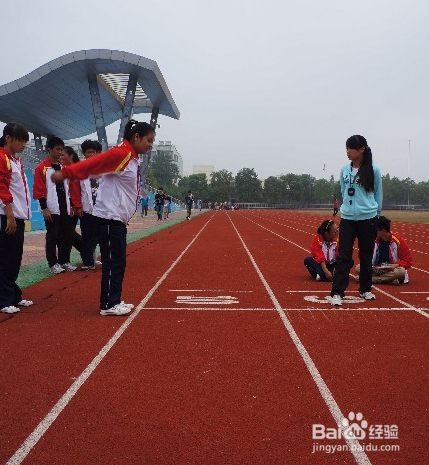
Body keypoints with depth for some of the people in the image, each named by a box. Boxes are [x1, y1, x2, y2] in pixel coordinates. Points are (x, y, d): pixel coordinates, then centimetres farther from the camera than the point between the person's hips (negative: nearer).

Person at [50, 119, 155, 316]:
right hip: (109, 217, -9)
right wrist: (66, 173, -32)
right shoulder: (120, 154, -15)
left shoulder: (132, 158, 14)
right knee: (113, 262, -4)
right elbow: (92, 163, -25)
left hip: (119, 219, 9)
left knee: (119, 262, 12)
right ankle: (108, 305, 4)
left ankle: (114, 301, 21)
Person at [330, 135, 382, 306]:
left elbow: (378, 195, 6)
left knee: (366, 256, 10)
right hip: (347, 218, 2)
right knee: (344, 256, -4)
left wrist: (374, 213, 9)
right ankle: (337, 293, -5)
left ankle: (365, 289, 27)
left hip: (367, 219, -2)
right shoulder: (344, 170, 5)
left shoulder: (373, 170, -4)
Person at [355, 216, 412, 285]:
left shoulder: (398, 240, -10)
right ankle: (390, 279, -28)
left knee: (401, 272, -38)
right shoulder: (375, 240, 0)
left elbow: (408, 262, -6)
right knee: (358, 268, -20)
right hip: (376, 269, 3)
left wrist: (396, 265, -24)